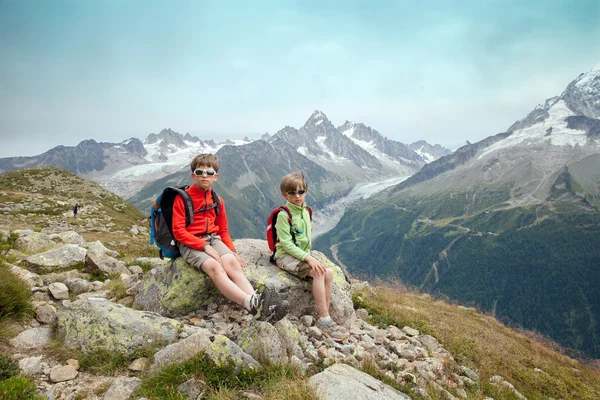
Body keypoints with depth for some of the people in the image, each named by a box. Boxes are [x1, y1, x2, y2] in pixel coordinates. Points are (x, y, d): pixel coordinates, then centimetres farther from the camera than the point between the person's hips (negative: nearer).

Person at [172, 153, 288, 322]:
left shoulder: (217, 200, 15)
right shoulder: (182, 198, -1)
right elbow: (178, 231, -8)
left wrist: (232, 250, 4)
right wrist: (204, 246, -18)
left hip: (213, 239, 4)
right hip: (190, 244, -4)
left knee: (231, 262, -28)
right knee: (214, 266, -34)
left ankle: (262, 308, -45)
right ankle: (252, 303, -50)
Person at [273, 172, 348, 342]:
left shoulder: (306, 211, 10)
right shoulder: (284, 214, -13)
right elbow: (286, 244, -18)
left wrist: (308, 255, 4)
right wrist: (307, 258, -24)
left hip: (303, 255, 7)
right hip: (286, 256, -7)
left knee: (328, 272, -16)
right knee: (318, 273, -27)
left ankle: (324, 318, -11)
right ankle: (324, 320, -19)